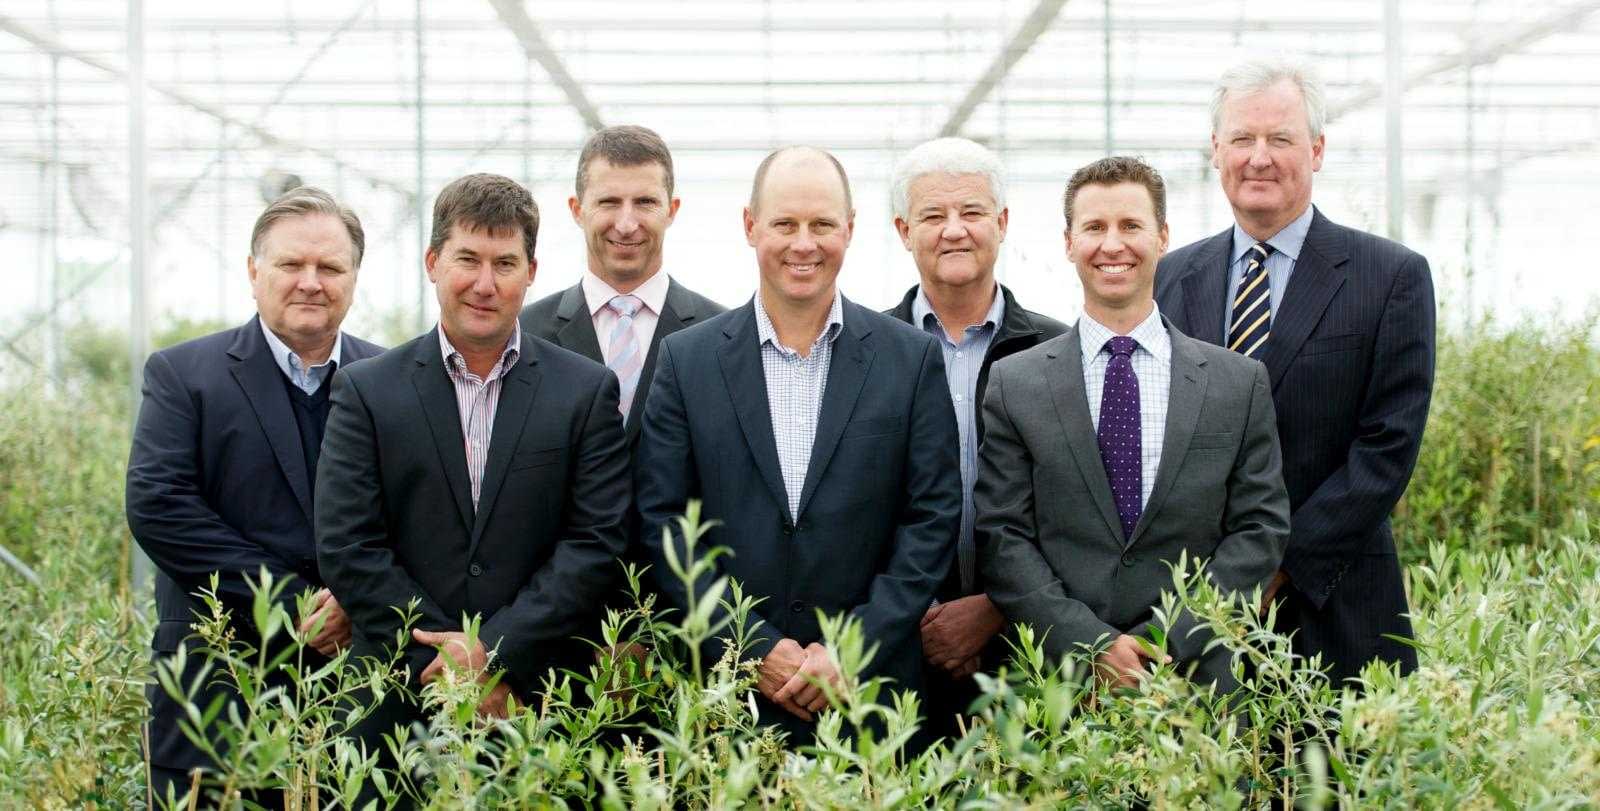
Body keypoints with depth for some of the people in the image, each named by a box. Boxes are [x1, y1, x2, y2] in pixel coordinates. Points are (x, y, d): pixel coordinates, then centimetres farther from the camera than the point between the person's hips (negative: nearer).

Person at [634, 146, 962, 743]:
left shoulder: (912, 359, 3)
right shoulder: (686, 359, 3)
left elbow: (932, 519, 0)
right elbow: (663, 522, 0)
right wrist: (755, 650, -8)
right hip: (727, 690, 0)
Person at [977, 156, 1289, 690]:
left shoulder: (1241, 382, 5)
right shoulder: (1012, 385, 2)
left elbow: (1260, 529, 1)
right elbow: (1001, 538, -3)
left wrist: (1171, 640, -10)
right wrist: (1091, 644, -14)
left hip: (1197, 680, 1)